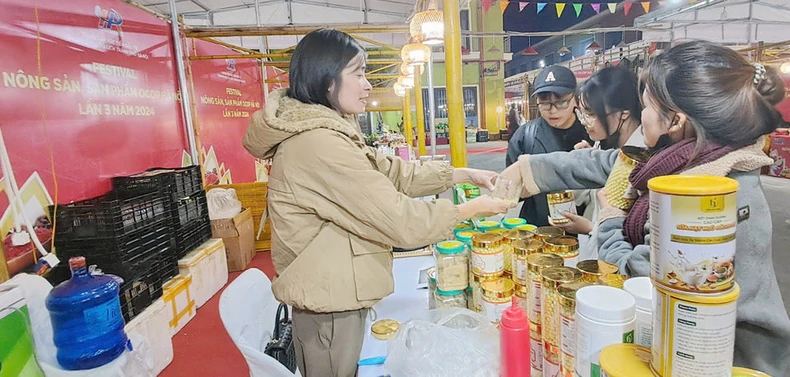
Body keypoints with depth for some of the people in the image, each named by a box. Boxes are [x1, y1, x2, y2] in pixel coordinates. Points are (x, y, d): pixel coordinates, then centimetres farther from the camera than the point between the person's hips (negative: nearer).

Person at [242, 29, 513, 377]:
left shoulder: (326, 131, 7)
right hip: (328, 302, -9)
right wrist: (472, 209, -11)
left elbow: (392, 172, 7)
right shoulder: (320, 144, -27)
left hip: (332, 293, 9)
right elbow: (399, 220, -25)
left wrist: (466, 174, 2)